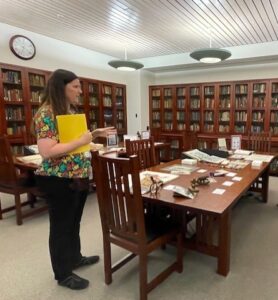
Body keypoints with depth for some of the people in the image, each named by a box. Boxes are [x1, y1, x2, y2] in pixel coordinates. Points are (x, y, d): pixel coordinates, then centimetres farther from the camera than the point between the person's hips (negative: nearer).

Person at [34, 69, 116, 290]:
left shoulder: (72, 111, 11)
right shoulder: (46, 113, -17)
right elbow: (47, 151, -26)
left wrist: (95, 134, 8)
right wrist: (82, 141, -24)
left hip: (79, 177, 9)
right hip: (59, 180, -9)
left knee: (74, 221, 22)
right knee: (61, 225, 8)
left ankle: (75, 257, 43)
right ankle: (63, 274, 27)